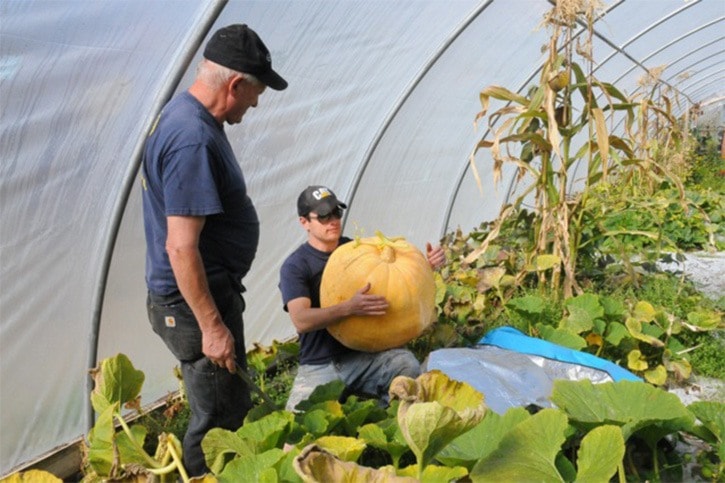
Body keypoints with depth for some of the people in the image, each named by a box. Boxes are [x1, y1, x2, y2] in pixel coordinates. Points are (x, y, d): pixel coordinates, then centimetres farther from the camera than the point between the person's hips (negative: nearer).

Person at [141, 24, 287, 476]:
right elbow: (181, 247, -28)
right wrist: (212, 325, -23)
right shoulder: (194, 141, -26)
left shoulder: (183, 113, 7)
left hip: (203, 294, 10)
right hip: (196, 303, -10)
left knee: (228, 409, 22)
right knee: (220, 422, 3)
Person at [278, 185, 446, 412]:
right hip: (319, 366, -2)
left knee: (407, 365, -27)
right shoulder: (295, 266, -5)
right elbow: (301, 321, -20)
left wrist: (427, 265, -9)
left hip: (365, 355, 3)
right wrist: (350, 307, -36)